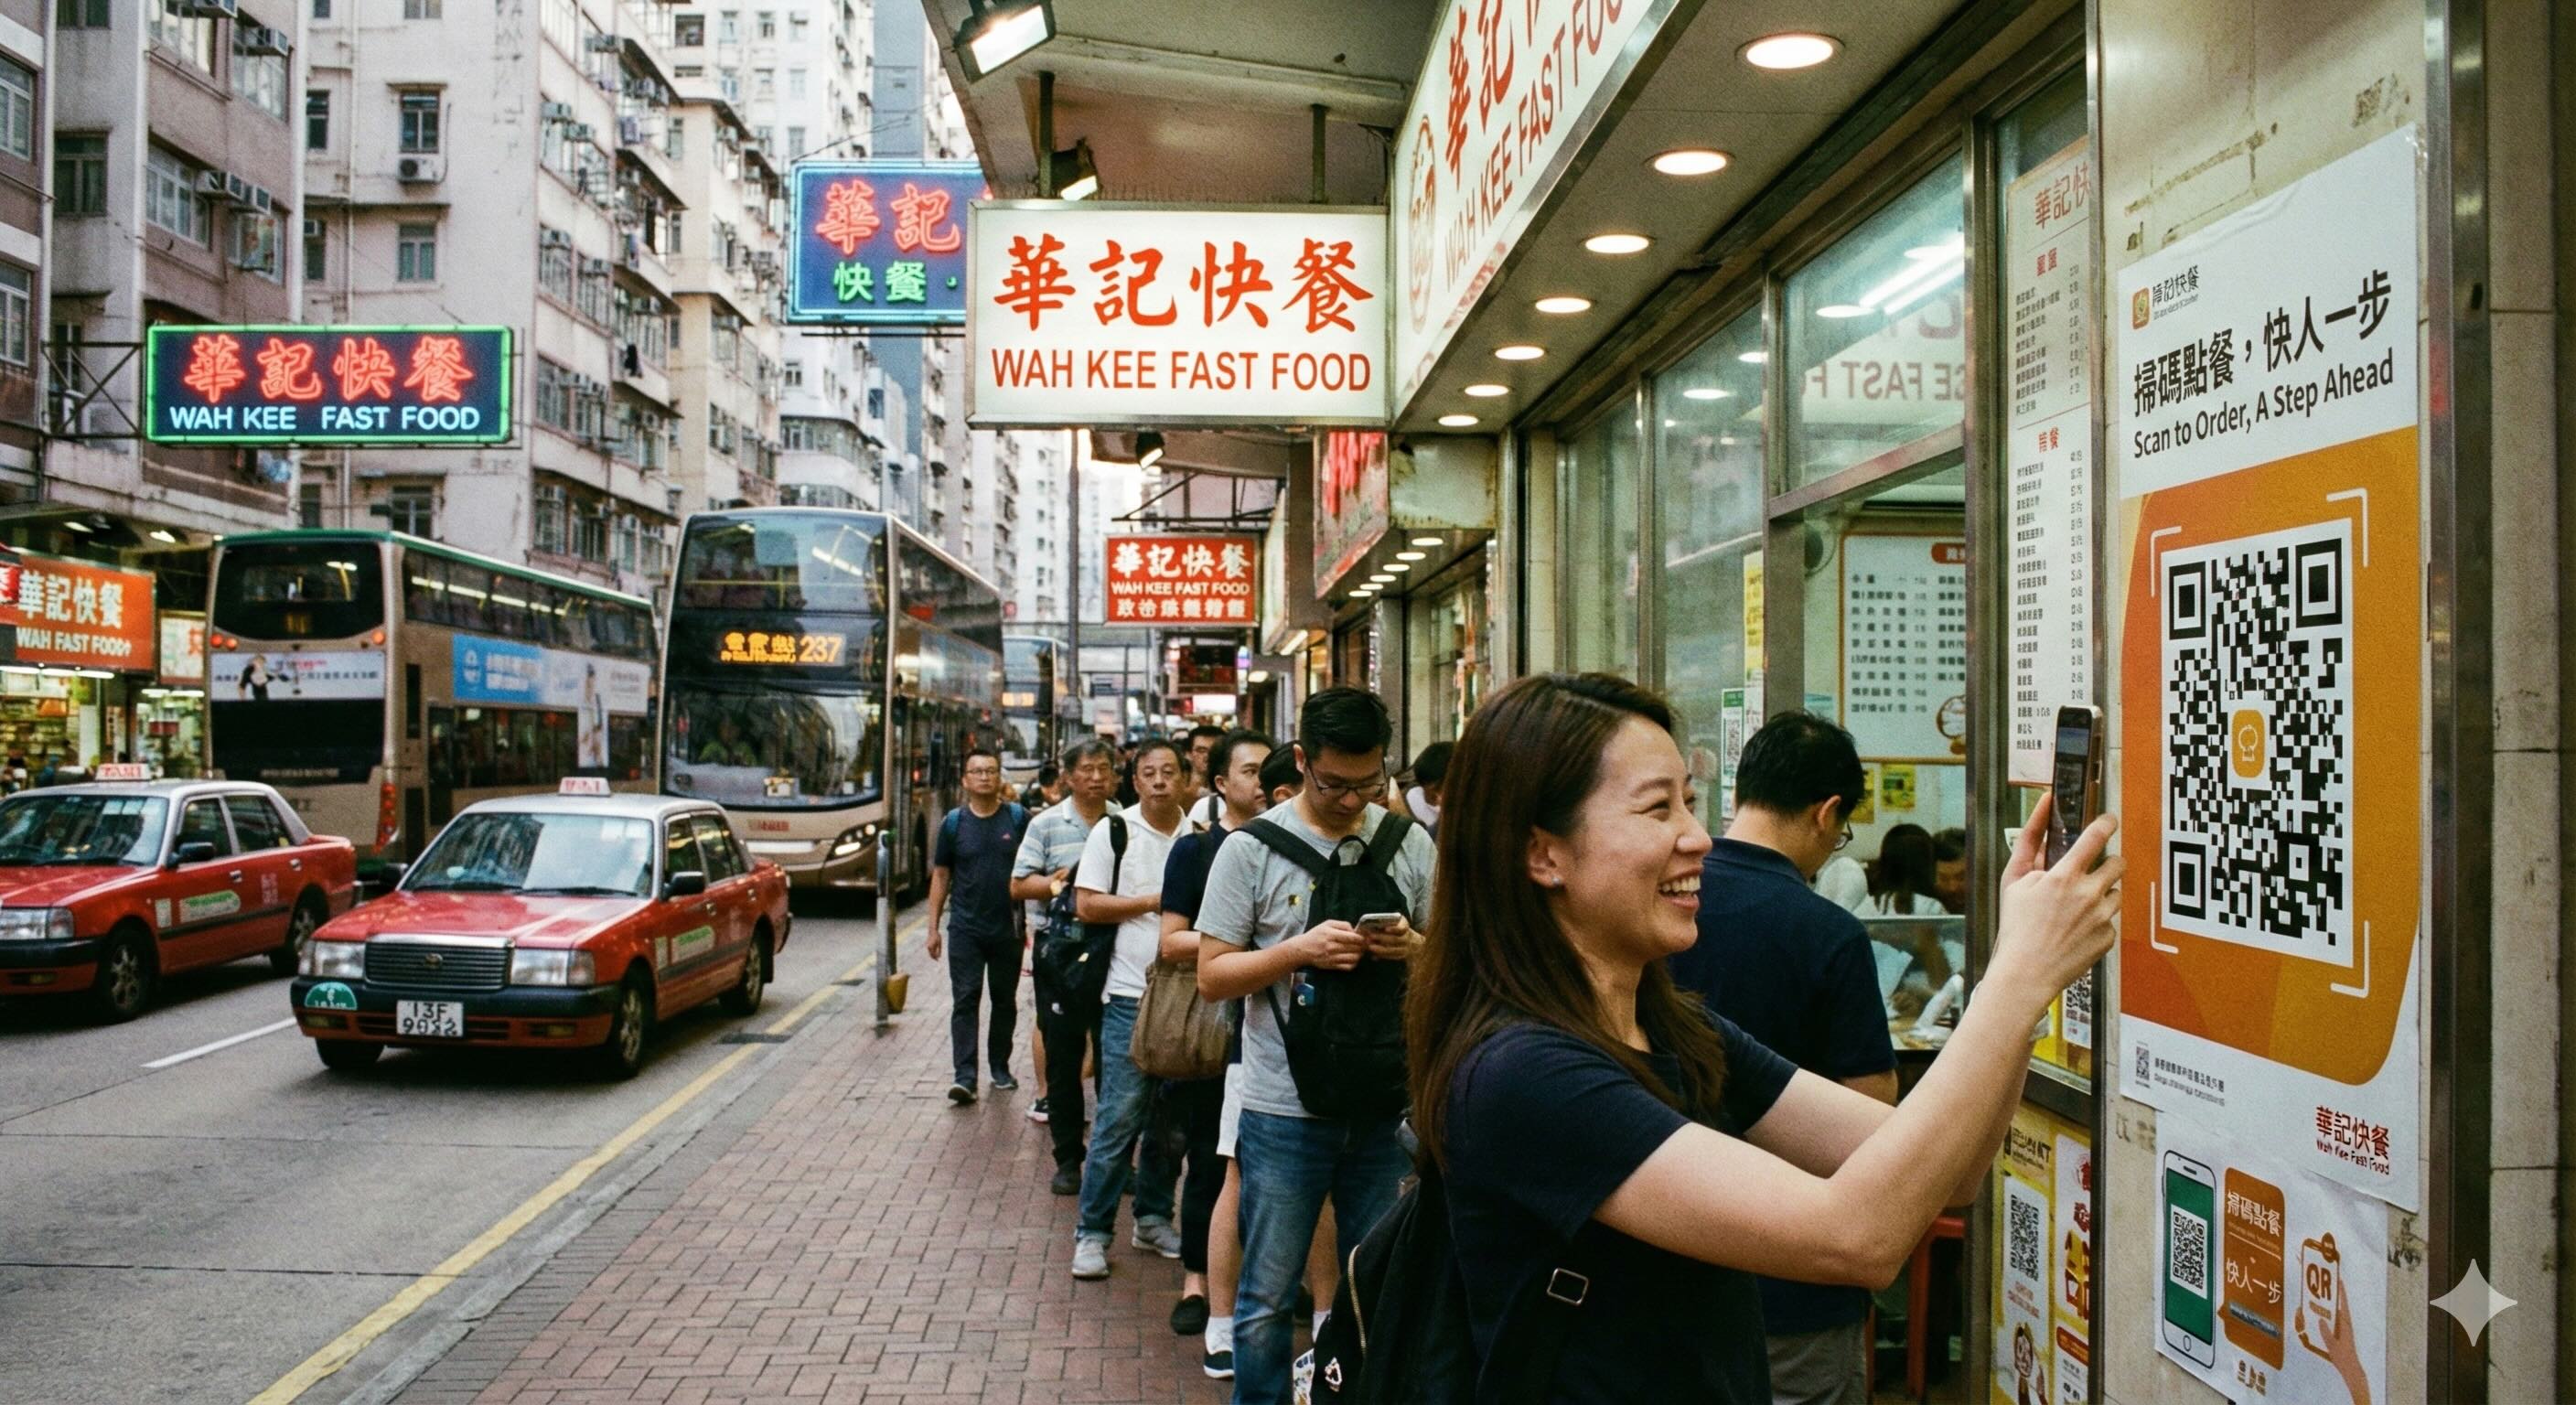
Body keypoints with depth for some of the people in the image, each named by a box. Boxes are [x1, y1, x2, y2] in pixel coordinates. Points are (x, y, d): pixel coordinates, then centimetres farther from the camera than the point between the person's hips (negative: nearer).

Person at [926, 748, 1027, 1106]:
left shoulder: (1018, 818, 0)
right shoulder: (954, 822, 3)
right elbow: (941, 876, 7)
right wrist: (933, 926, 4)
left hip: (1008, 928, 1)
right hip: (965, 928, 0)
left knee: (1005, 1001, 11)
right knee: (965, 1000, -5)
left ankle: (1000, 1067, 25)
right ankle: (965, 1076, -7)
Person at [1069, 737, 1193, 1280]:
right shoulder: (1113, 833, -1)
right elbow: (1087, 905, -5)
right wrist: (1154, 902, -10)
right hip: (1130, 994, -4)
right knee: (1120, 1116, -6)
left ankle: (1154, 1219, 26)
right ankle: (1092, 1232, 4)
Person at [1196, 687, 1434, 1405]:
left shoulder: (1410, 843, 2)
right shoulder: (1253, 847, -5)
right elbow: (1212, 974, -4)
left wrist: (1411, 948, -12)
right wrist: (1300, 951, -20)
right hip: (1285, 1109, -2)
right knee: (1266, 1301, 8)